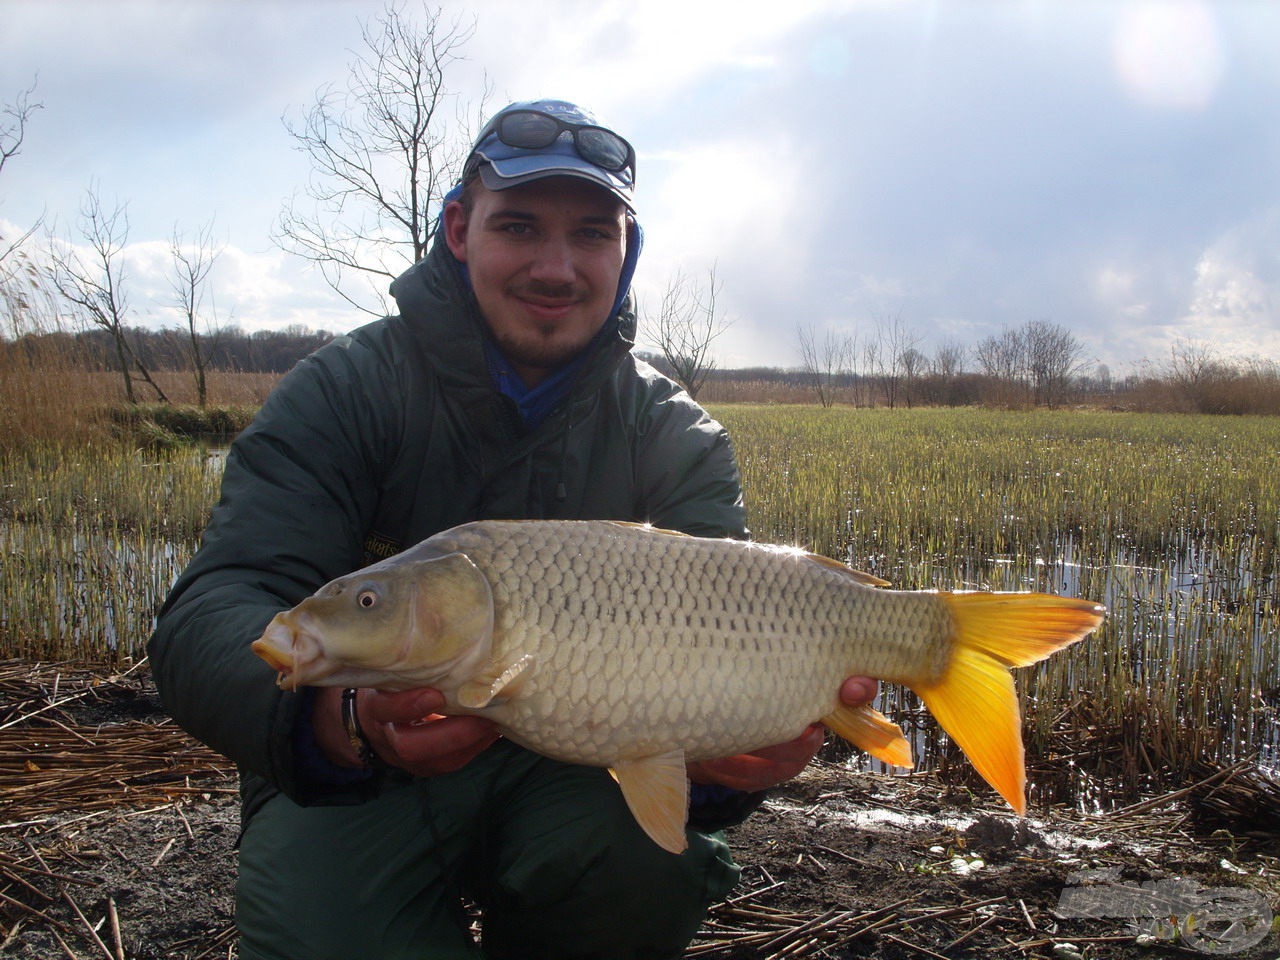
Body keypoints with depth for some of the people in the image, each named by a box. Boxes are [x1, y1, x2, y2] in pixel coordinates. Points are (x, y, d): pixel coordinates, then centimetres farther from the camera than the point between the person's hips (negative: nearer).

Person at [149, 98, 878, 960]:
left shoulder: (677, 440, -3)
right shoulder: (348, 390, -10)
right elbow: (210, 615, -22)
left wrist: (730, 755, -40)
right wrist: (347, 719, -45)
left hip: (566, 762, 2)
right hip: (352, 784, -1)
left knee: (648, 870, -29)